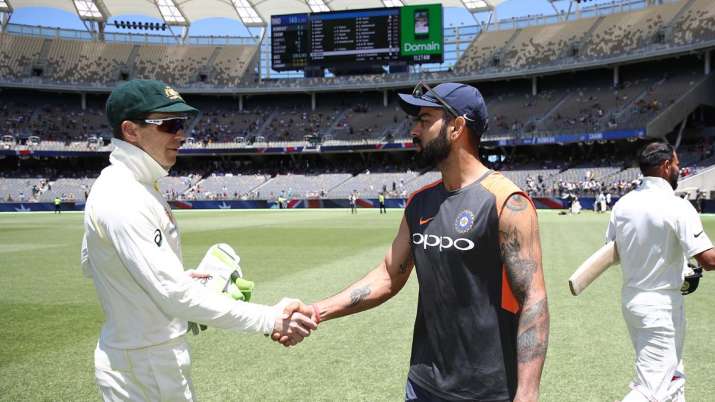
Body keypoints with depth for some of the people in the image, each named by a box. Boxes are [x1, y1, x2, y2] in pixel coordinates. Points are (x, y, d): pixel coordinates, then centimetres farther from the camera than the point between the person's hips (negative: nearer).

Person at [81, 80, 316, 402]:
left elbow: (90, 264, 17)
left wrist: (177, 276, 16)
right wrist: (269, 320, -33)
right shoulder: (125, 200, -25)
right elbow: (176, 295, -32)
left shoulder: (114, 185, 6)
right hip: (146, 371, -10)